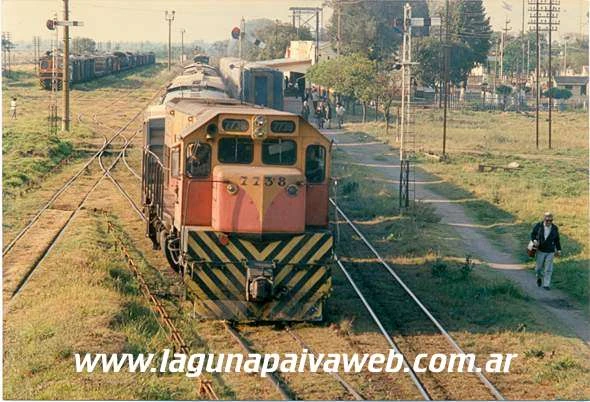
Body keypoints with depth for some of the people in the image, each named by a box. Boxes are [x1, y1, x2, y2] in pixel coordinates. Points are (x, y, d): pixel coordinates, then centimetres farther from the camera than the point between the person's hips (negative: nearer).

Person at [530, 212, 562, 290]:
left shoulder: (554, 228, -5)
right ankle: (539, 277, 41)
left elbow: (557, 240, 5)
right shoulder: (539, 226, -9)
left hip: (550, 252, 0)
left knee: (548, 269, 0)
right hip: (540, 250, 0)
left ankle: (546, 285, 9)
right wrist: (534, 240, -17)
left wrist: (559, 250, 5)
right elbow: (533, 234, 2)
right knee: (539, 267, 9)